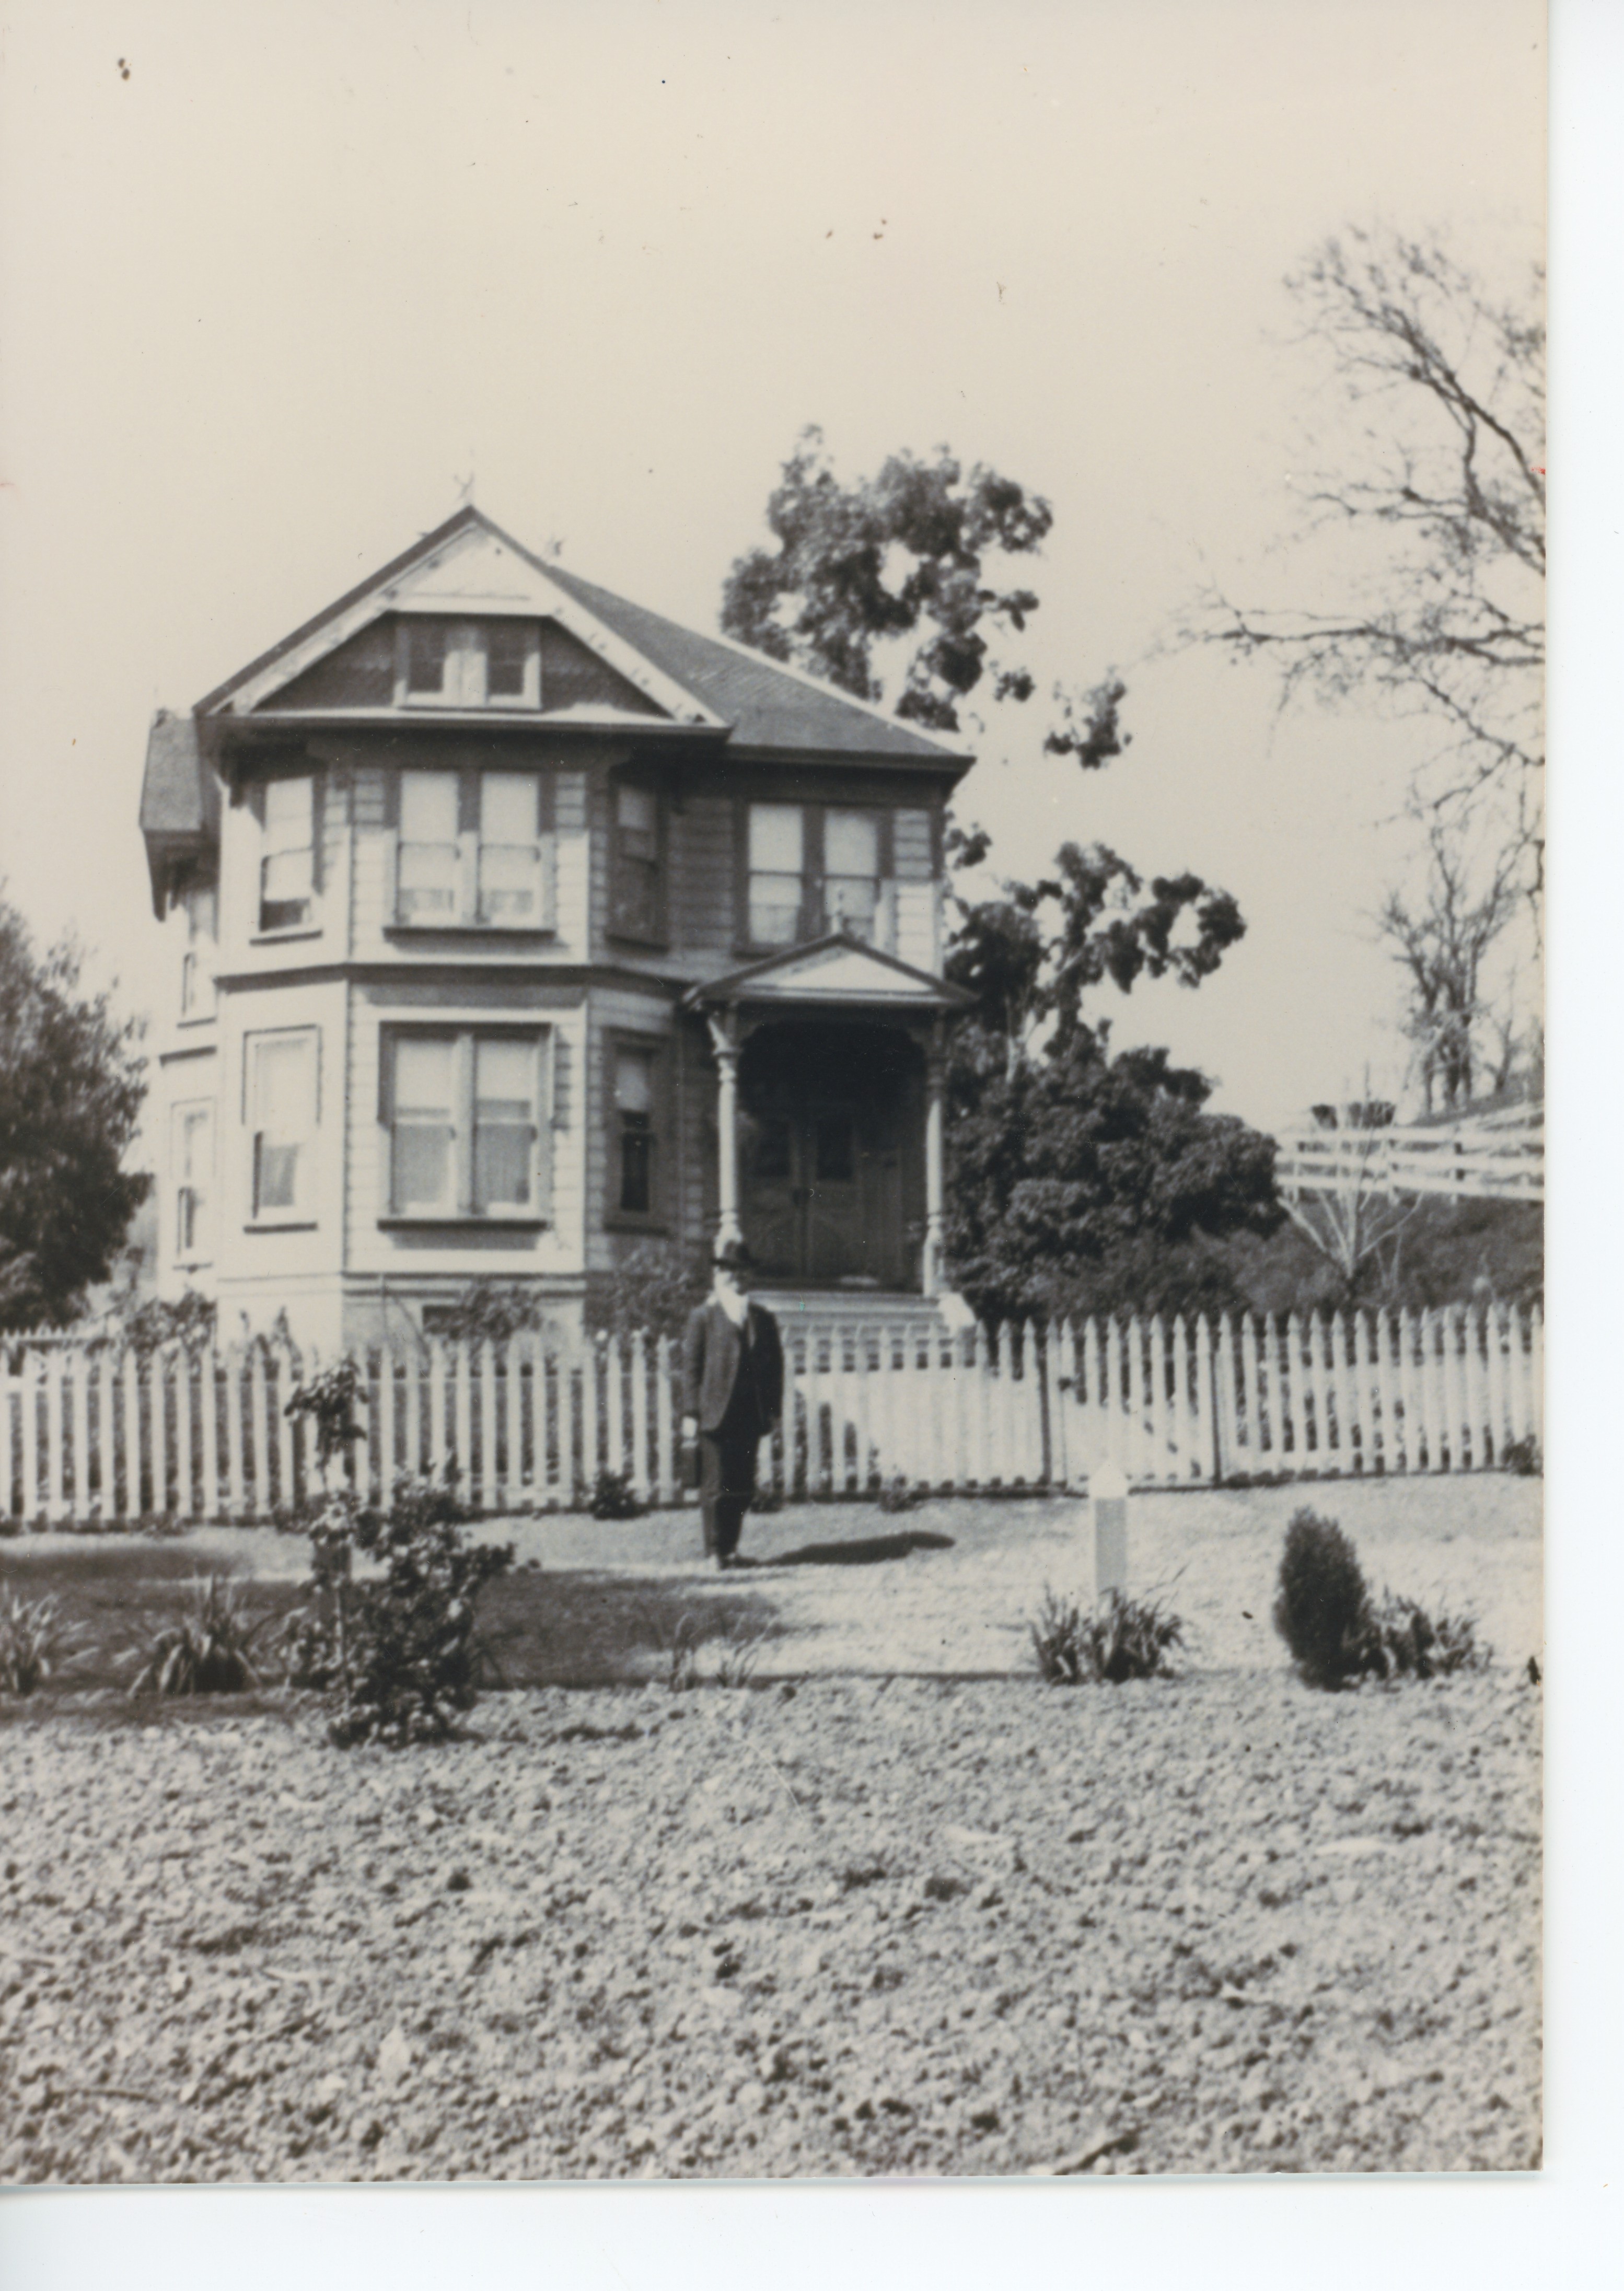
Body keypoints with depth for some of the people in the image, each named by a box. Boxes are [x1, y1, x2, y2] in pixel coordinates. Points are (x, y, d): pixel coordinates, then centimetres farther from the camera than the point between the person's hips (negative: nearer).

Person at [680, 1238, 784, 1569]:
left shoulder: (762, 1318, 12)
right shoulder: (703, 1316, 2)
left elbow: (775, 1364, 13)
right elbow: (690, 1366, -1)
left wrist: (773, 1409, 5)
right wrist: (691, 1413, -6)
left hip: (750, 1416, 4)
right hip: (715, 1414, -4)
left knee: (743, 1487, 6)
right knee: (716, 1485, -1)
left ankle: (729, 1547, 19)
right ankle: (715, 1550, 9)